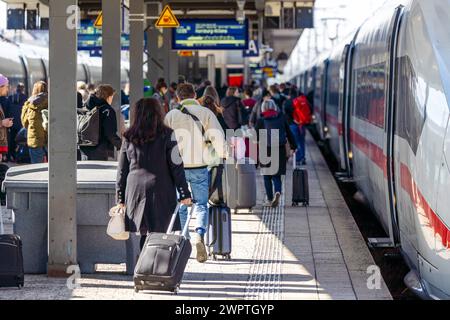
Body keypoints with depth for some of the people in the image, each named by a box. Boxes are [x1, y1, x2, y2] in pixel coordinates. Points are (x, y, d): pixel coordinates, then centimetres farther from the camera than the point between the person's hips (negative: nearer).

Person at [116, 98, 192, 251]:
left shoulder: (129, 137, 6)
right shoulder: (166, 135, -4)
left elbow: (122, 170, 9)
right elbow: (176, 166, -4)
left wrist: (120, 198, 15)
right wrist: (184, 194, 0)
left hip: (135, 192, 3)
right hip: (161, 192, -3)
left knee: (142, 235, 6)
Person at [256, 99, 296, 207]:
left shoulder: (261, 121, -3)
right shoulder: (281, 118, 4)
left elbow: (256, 137, -3)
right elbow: (289, 133, 9)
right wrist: (293, 146, 17)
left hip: (266, 151, -2)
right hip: (280, 150, 2)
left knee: (267, 177, 10)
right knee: (276, 175, 9)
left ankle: (270, 200, 10)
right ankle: (277, 192, -19)